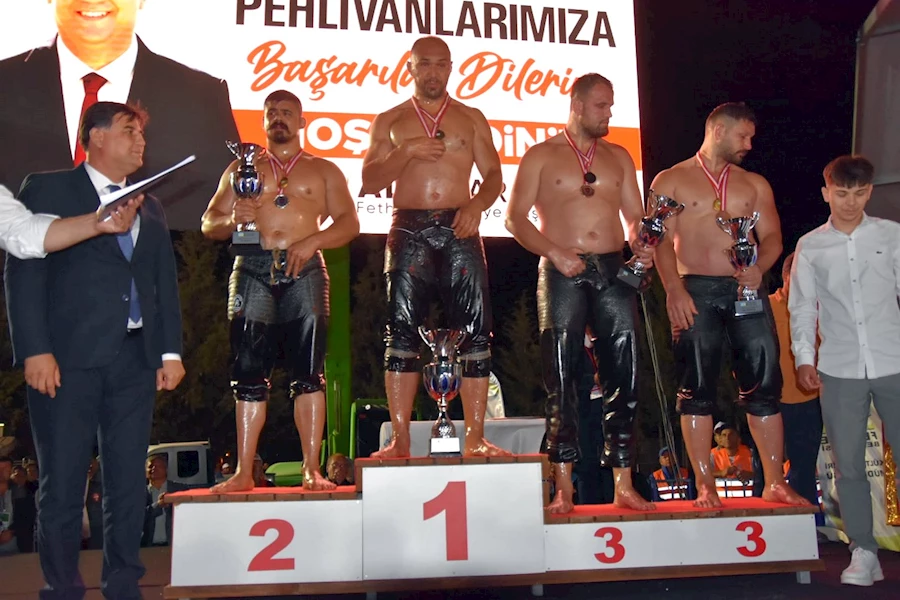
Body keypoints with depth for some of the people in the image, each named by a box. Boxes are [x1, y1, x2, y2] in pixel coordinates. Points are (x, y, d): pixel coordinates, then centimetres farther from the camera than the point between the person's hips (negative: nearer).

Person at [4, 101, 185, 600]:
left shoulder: (150, 209, 20)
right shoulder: (47, 189, 4)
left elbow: (166, 284, 17)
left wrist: (171, 352, 8)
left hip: (135, 358, 5)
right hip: (70, 357, -4)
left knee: (128, 480, 7)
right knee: (62, 483, 1)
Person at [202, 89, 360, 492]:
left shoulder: (323, 170, 17)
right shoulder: (241, 169, 21)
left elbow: (349, 222, 7)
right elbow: (208, 223, 17)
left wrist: (312, 240, -10)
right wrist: (231, 220, -6)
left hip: (304, 271, -1)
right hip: (253, 270, 2)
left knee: (308, 372, -5)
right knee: (249, 372, -1)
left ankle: (312, 470, -2)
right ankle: (243, 472, 4)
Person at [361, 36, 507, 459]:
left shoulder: (471, 118, 15)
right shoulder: (390, 121, 15)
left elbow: (493, 175, 9)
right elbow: (369, 182, 6)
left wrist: (478, 202, -12)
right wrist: (407, 151, -9)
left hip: (459, 231, 1)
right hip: (409, 230, 0)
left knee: (474, 332, -5)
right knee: (402, 330, -6)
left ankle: (475, 436, 0)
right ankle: (400, 438, -3)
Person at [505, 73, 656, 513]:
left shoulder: (618, 157, 18)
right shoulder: (541, 156, 7)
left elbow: (636, 216, 16)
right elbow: (515, 217, 0)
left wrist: (639, 244, -6)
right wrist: (554, 252, -13)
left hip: (613, 271, 4)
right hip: (562, 275, -3)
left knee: (622, 377, 0)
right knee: (562, 381, -2)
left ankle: (623, 484, 6)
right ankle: (563, 486, 4)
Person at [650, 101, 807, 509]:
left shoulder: (754, 184, 19)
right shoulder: (671, 181, 8)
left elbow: (772, 237, 10)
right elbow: (662, 241, -2)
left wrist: (759, 266, -12)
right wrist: (674, 289, -16)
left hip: (746, 290, 3)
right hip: (696, 292, -3)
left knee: (764, 384, 0)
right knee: (696, 389, -3)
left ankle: (775, 482, 8)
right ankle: (705, 486, 4)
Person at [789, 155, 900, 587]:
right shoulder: (809, 247, 6)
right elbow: (802, 308, 7)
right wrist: (804, 358, -4)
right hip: (839, 369, 1)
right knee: (848, 463, 4)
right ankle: (864, 553, 14)